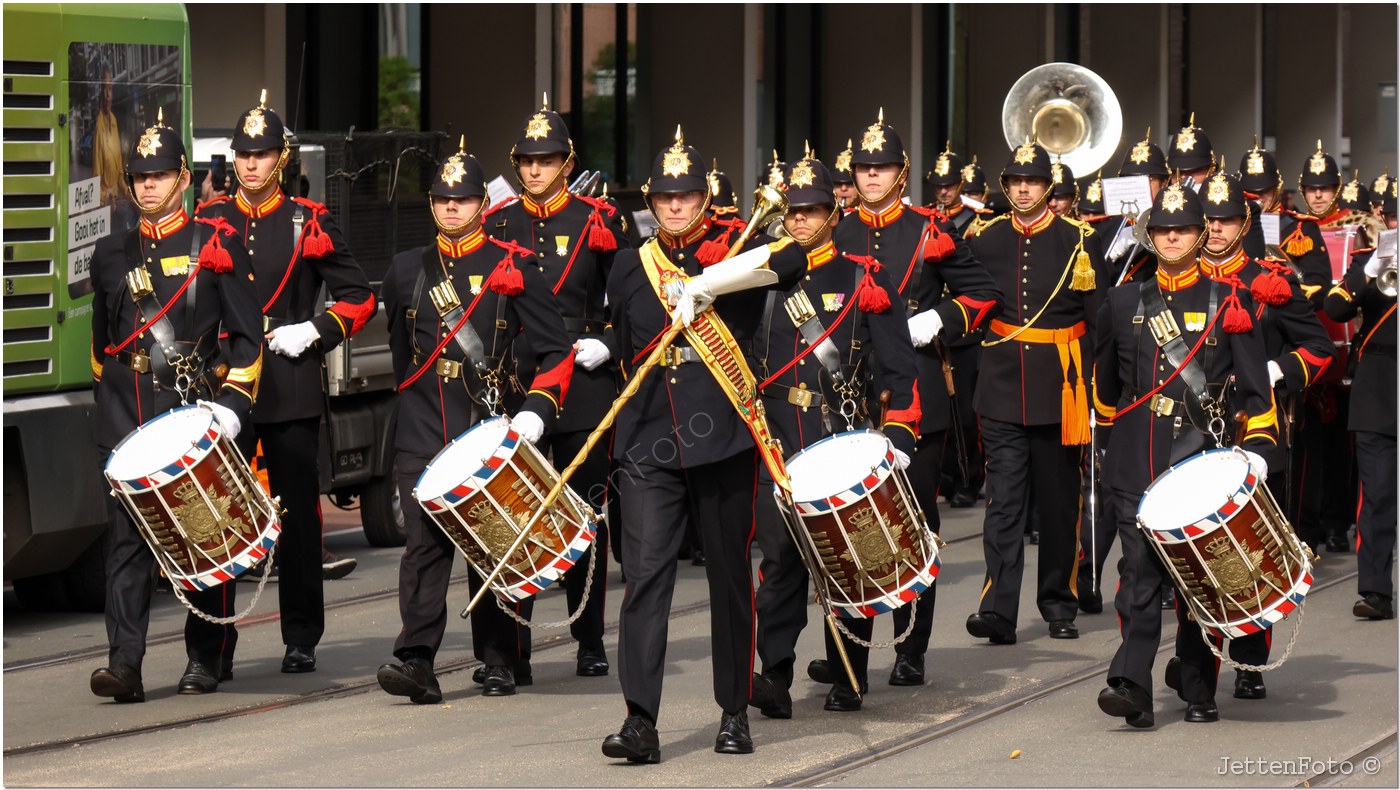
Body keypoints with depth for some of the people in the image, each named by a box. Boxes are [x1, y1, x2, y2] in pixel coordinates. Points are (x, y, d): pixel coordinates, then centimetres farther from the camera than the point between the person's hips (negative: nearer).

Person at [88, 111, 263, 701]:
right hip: (126, 416, 3)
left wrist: (232, 405, -10)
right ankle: (124, 665, -12)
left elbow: (247, 337, -1)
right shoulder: (112, 254, 13)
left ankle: (208, 659, 18)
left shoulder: (216, 244, 2)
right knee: (127, 536, -7)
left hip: (194, 408, -3)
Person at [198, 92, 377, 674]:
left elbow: (360, 297, 7)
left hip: (291, 390, -1)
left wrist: (315, 332, -7)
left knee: (298, 514, 2)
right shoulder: (209, 223, 9)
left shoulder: (310, 224, 4)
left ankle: (301, 640, 10)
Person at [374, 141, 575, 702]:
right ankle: (416, 661, -15)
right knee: (424, 544, -8)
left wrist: (536, 409, -12)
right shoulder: (406, 271, 12)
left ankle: (500, 661, 15)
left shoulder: (513, 268, 1)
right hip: (423, 436, 2)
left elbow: (556, 351, -1)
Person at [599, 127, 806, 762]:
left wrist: (703, 285, -22)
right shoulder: (629, 268, 12)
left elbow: (792, 260, -19)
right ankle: (640, 720, -15)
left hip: (723, 440, -1)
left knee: (730, 576, 7)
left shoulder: (732, 253, 2)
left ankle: (735, 712, 20)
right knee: (645, 573, -10)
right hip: (650, 442, 1)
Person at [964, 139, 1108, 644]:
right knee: (1004, 500, -7)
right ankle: (998, 610, -14)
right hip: (1003, 392, 1)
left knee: (1059, 501, 9)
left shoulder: (1077, 241, 0)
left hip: (1059, 390, -1)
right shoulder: (985, 241, 6)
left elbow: (1100, 319, 0)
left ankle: (1058, 604, 20)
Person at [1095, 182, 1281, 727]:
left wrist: (1258, 445, -6)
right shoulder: (1123, 303, 10)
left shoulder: (1229, 302, 5)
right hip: (1139, 462, 1)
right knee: (1140, 569, -10)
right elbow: (1105, 381, 22)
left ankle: (1199, 692, 14)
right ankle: (1131, 685, -17)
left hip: (1206, 458, -1)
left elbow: (1254, 384, 3)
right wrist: (1111, 436, 24)